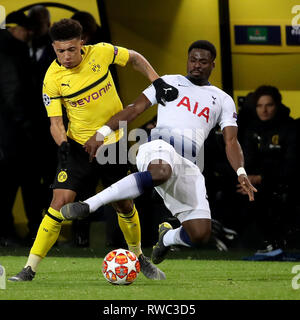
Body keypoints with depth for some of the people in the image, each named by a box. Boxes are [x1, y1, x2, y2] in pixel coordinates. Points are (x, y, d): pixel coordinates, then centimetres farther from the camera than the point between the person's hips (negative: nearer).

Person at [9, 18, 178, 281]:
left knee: (124, 205, 10)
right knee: (60, 202, -15)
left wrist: (158, 82, -4)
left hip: (113, 143, 2)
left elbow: (135, 59, 7)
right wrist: (63, 144, -31)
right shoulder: (52, 79, -15)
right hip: (78, 147, -2)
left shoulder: (101, 53, -11)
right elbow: (55, 121, -11)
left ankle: (139, 258, 34)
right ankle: (30, 269, -11)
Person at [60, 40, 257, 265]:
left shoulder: (223, 100, 22)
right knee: (161, 172, -43)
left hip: (190, 168, 3)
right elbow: (135, 109, 16)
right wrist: (103, 132, 3)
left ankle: (168, 236, 28)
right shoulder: (169, 82, 20)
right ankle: (89, 205, -45)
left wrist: (241, 173, -6)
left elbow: (231, 142, 13)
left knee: (200, 235, -10)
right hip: (160, 149, -3)